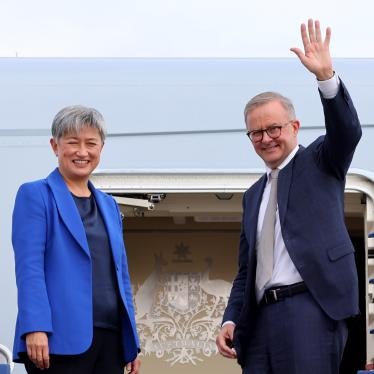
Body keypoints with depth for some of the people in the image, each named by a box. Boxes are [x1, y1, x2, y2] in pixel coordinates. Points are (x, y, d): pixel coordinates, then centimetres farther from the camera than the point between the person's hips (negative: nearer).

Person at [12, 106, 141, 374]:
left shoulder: (109, 205, 21)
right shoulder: (35, 195, 2)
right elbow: (29, 266, -9)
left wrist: (132, 342, 14)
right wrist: (36, 328, -21)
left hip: (110, 338, 6)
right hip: (62, 338, -6)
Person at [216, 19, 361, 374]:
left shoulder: (320, 163, 9)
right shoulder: (254, 195, 24)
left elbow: (347, 131, -13)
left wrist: (326, 77, -28)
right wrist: (231, 319, 9)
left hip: (310, 309, -6)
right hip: (261, 317, 6)